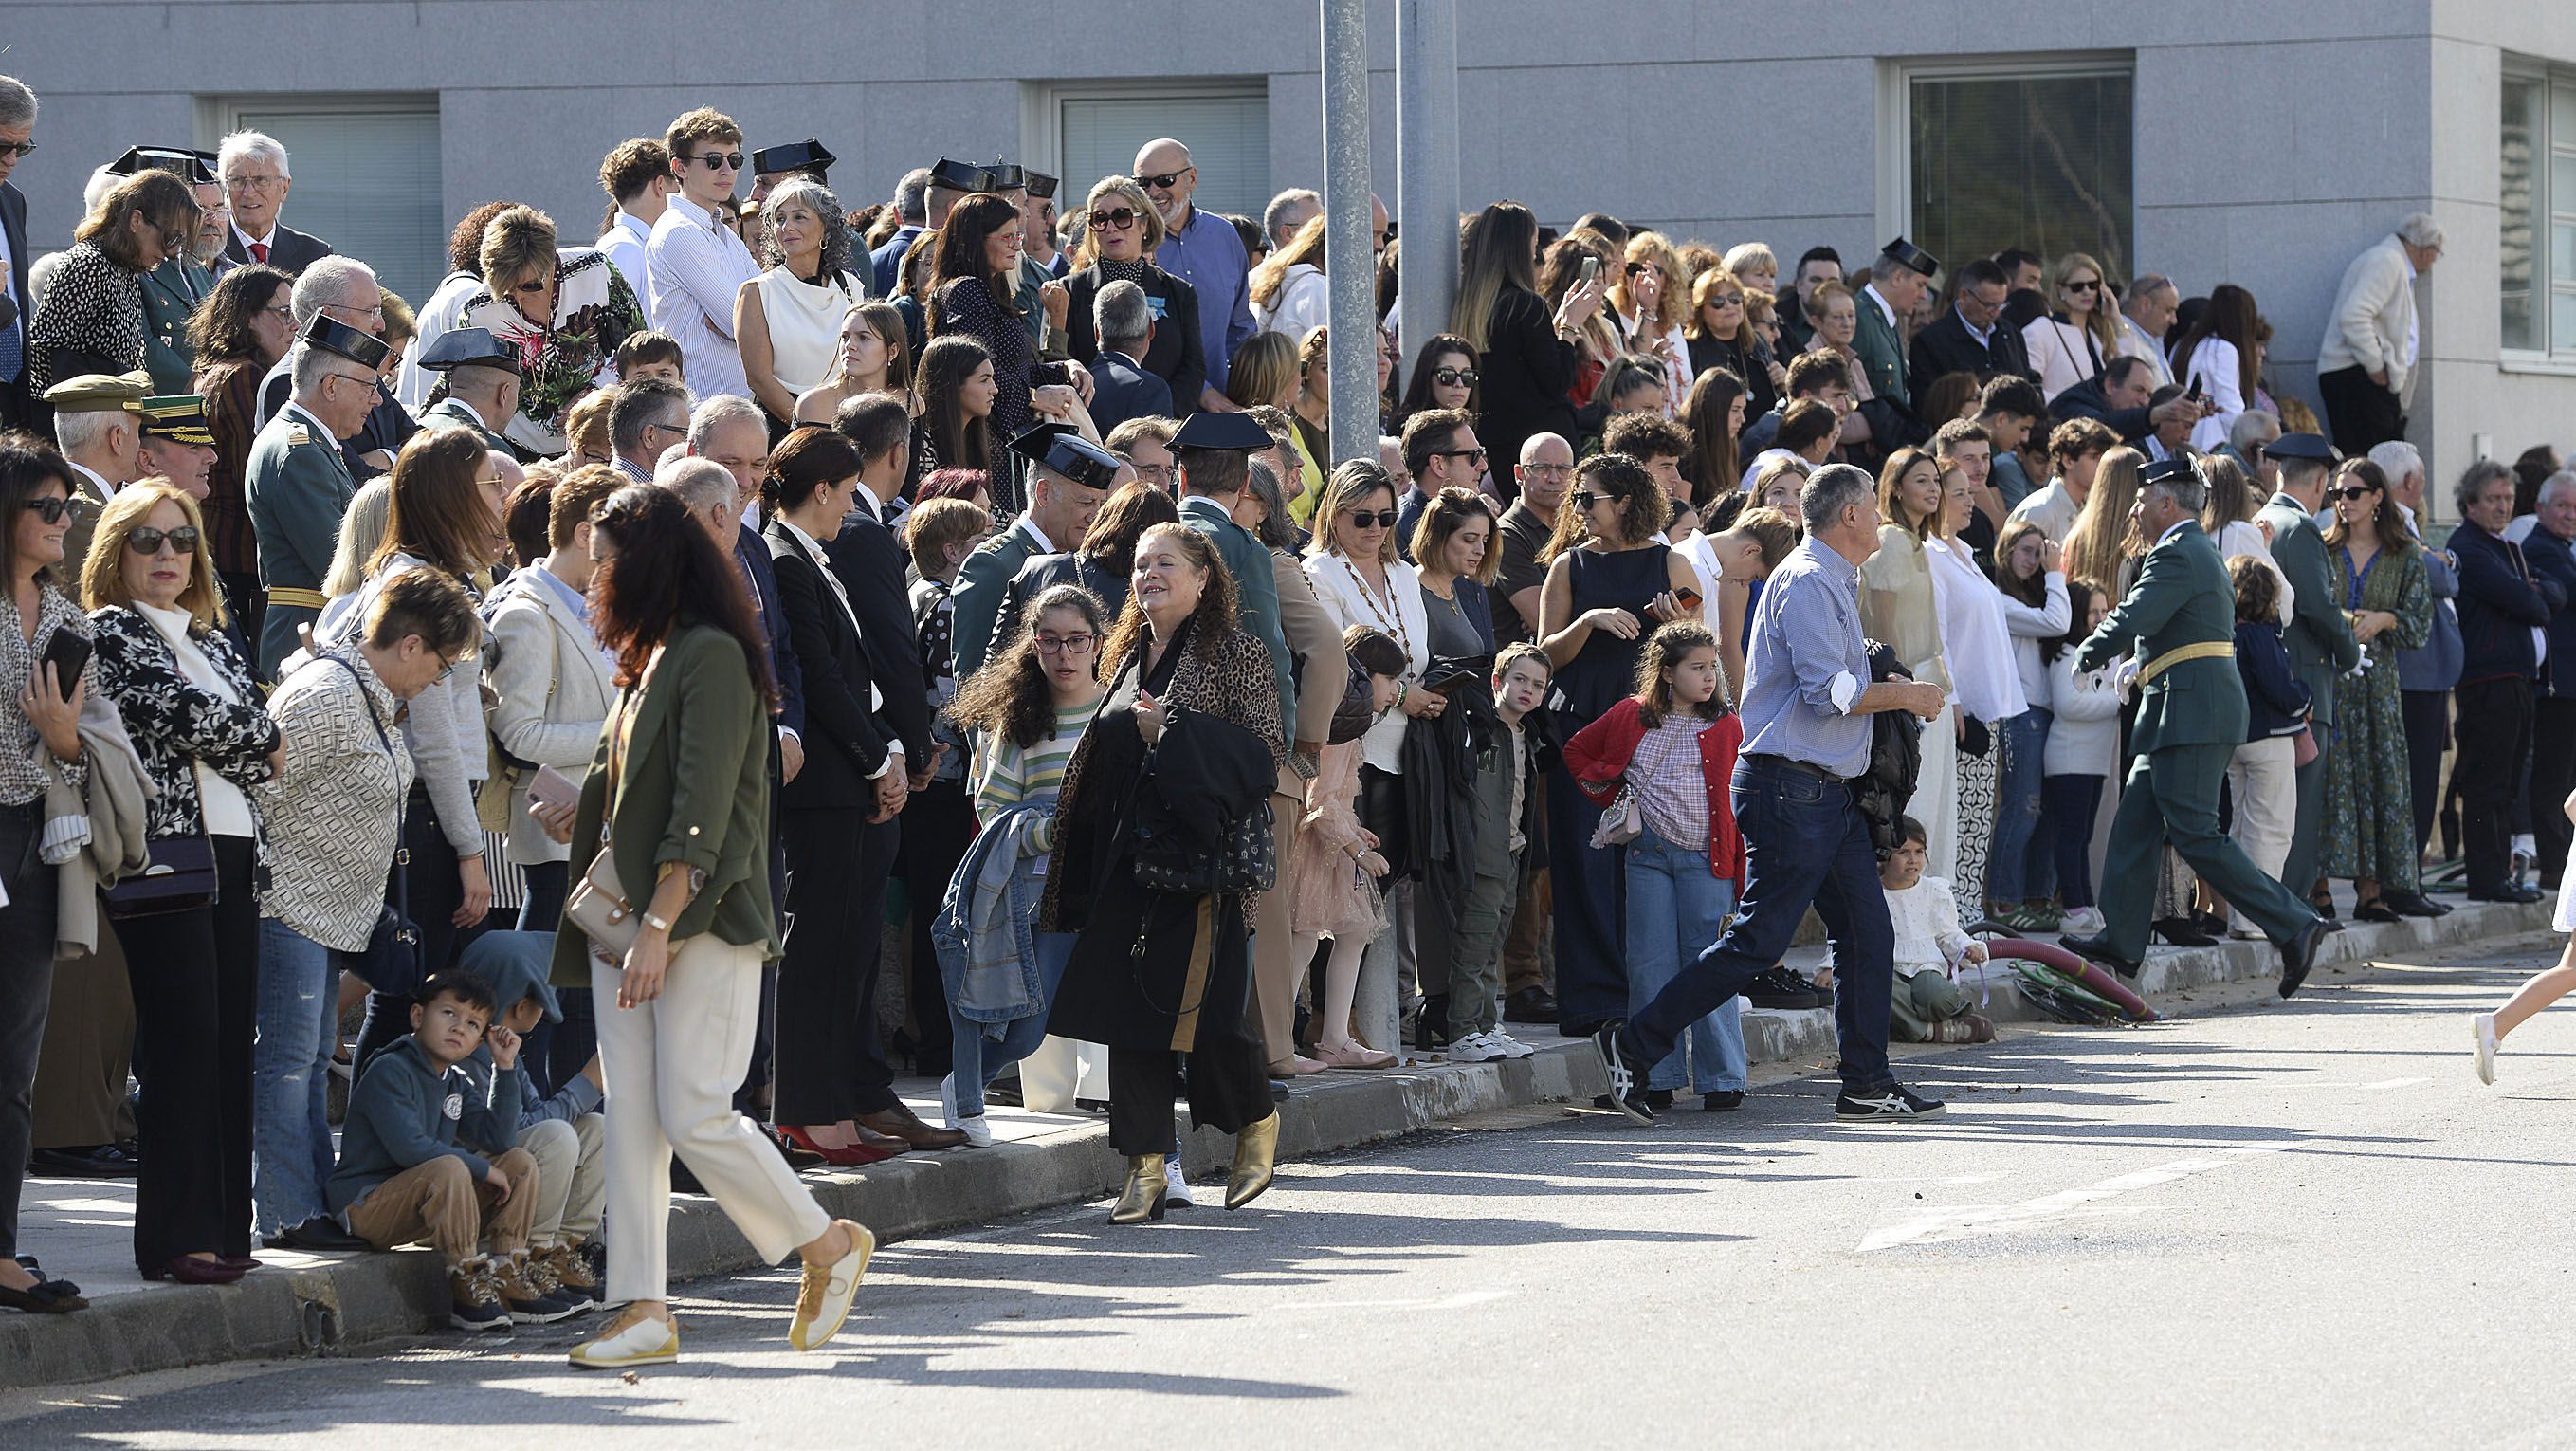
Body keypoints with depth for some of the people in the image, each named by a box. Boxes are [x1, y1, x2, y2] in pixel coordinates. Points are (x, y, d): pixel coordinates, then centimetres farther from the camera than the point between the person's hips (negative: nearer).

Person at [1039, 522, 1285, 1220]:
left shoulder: (1235, 654, -3)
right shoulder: (1130, 656, 17)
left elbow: (1267, 747, -10)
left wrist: (1172, 731, -15)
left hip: (1199, 857, -6)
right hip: (1128, 860, 6)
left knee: (1203, 1004, -8)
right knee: (1129, 1006, 0)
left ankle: (1255, 1121, 19)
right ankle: (1146, 1166, 3)